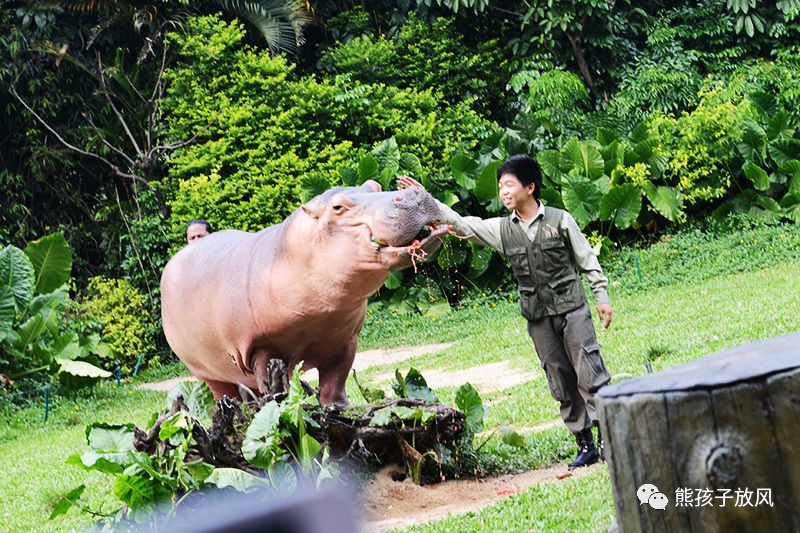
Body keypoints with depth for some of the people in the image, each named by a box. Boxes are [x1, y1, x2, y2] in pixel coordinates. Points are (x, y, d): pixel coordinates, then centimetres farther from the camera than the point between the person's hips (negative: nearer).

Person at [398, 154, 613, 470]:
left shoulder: (560, 220, -3)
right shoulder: (502, 229, 5)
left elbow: (587, 259, 2)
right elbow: (462, 225, 5)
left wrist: (601, 296, -1)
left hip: (572, 308, -4)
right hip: (538, 318, 4)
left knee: (590, 374, -5)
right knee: (561, 383, 5)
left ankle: (609, 436, 1)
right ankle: (586, 446, 12)